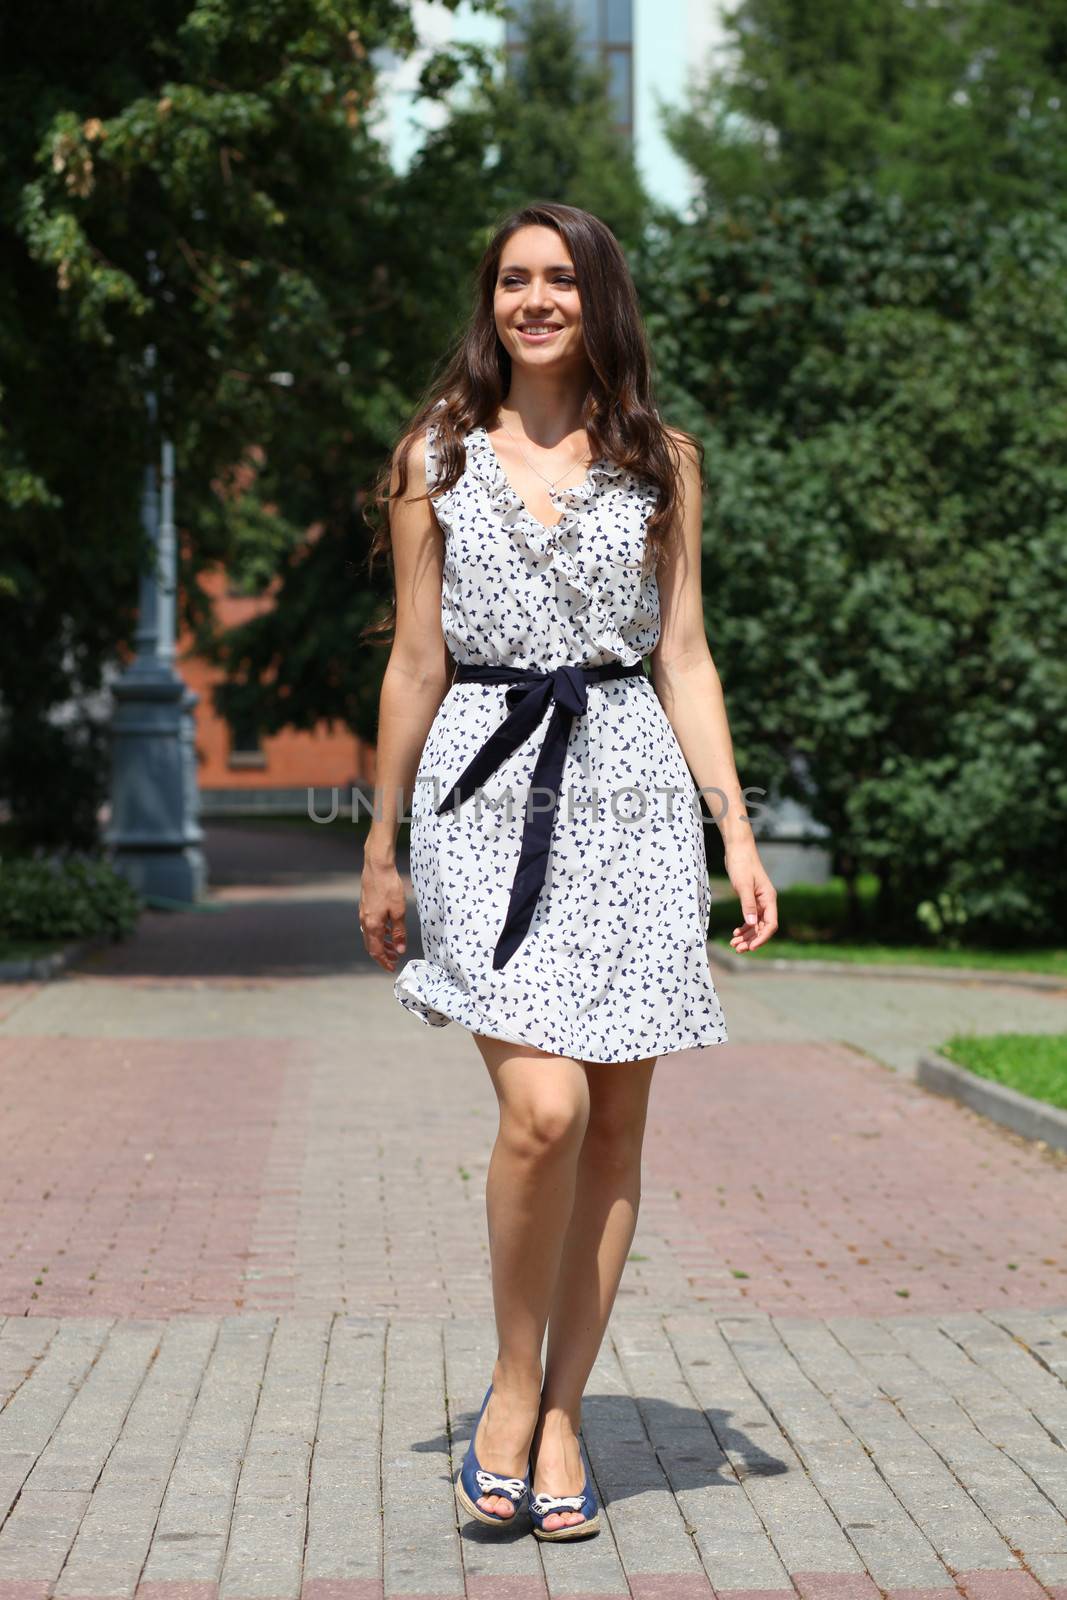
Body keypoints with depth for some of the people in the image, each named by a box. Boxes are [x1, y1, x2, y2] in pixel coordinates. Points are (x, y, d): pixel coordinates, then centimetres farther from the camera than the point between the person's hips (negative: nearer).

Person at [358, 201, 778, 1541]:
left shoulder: (661, 462, 11)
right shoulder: (436, 458, 8)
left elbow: (684, 659, 10)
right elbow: (415, 664, 9)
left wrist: (737, 830, 1)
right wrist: (381, 848, 9)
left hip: (629, 792, 2)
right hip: (485, 792, -2)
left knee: (615, 1124, 1)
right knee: (543, 1108, -17)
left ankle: (562, 1417, 14)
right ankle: (512, 1390, 5)